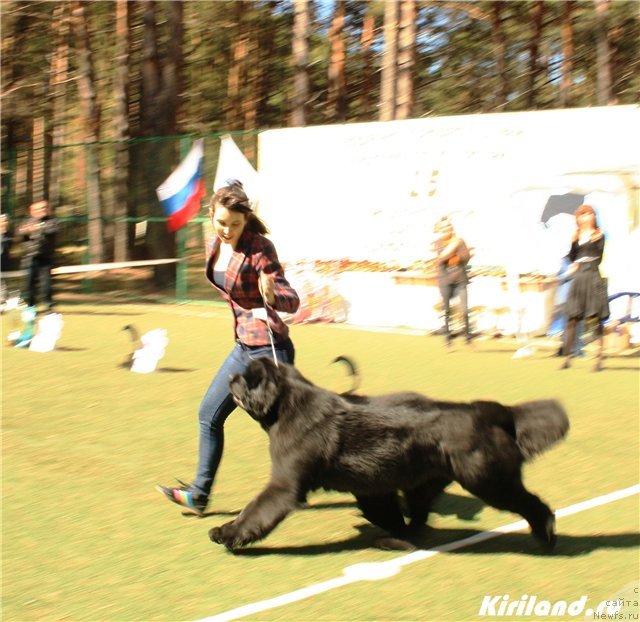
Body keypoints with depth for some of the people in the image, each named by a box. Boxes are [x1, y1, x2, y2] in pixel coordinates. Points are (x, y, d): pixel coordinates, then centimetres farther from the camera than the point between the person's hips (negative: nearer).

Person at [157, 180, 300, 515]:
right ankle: (199, 494, 18)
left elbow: (292, 301, -25)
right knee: (209, 415, 11)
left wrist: (273, 294, -45)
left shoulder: (259, 249, -19)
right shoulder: (218, 245, 4)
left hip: (269, 349, -8)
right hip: (244, 347, 9)